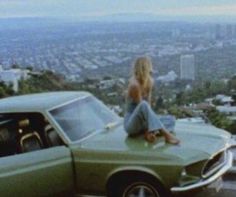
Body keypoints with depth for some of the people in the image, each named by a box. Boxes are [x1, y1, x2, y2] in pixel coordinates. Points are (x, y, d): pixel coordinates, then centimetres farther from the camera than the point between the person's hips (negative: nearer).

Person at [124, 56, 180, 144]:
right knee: (143, 105, -36)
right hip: (131, 124, -8)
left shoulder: (149, 81, 4)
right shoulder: (134, 85, -19)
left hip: (142, 122, 8)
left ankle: (150, 132, -25)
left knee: (171, 119, 2)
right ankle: (166, 134, -43)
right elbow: (142, 106, -20)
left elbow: (149, 106, -1)